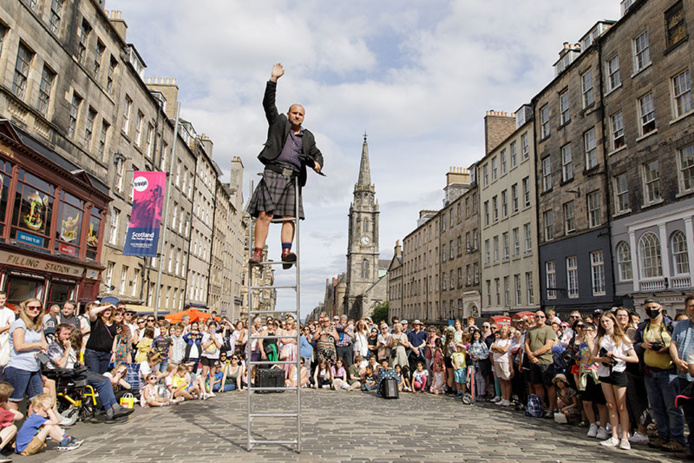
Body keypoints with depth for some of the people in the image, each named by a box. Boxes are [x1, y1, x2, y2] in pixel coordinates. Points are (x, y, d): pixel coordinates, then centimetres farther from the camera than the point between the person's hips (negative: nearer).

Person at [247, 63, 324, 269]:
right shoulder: (279, 123, 19)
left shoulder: (308, 136, 27)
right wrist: (273, 79, 5)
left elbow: (316, 153, 27)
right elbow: (268, 103, 13)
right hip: (274, 172, -3)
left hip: (294, 178, 3)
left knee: (290, 217, -10)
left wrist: (317, 163, 3)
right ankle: (257, 252, -19)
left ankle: (286, 252, -18)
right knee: (265, 215, -14)